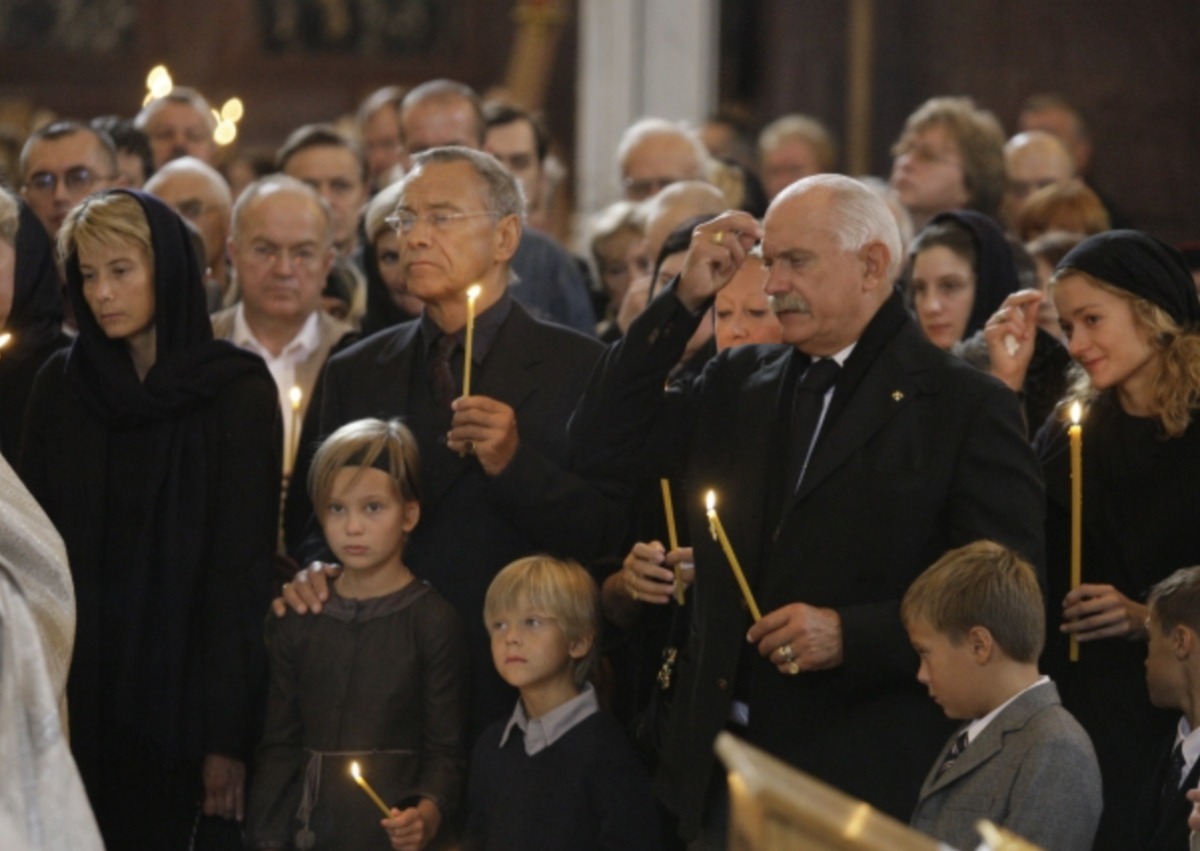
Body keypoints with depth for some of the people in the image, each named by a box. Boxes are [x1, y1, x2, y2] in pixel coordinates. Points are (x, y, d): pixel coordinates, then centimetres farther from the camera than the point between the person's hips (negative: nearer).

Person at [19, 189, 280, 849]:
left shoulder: (238, 392, -5)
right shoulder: (60, 386, 6)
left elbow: (245, 562, -7)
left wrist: (229, 734, -12)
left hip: (190, 678, -3)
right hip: (82, 687, 3)